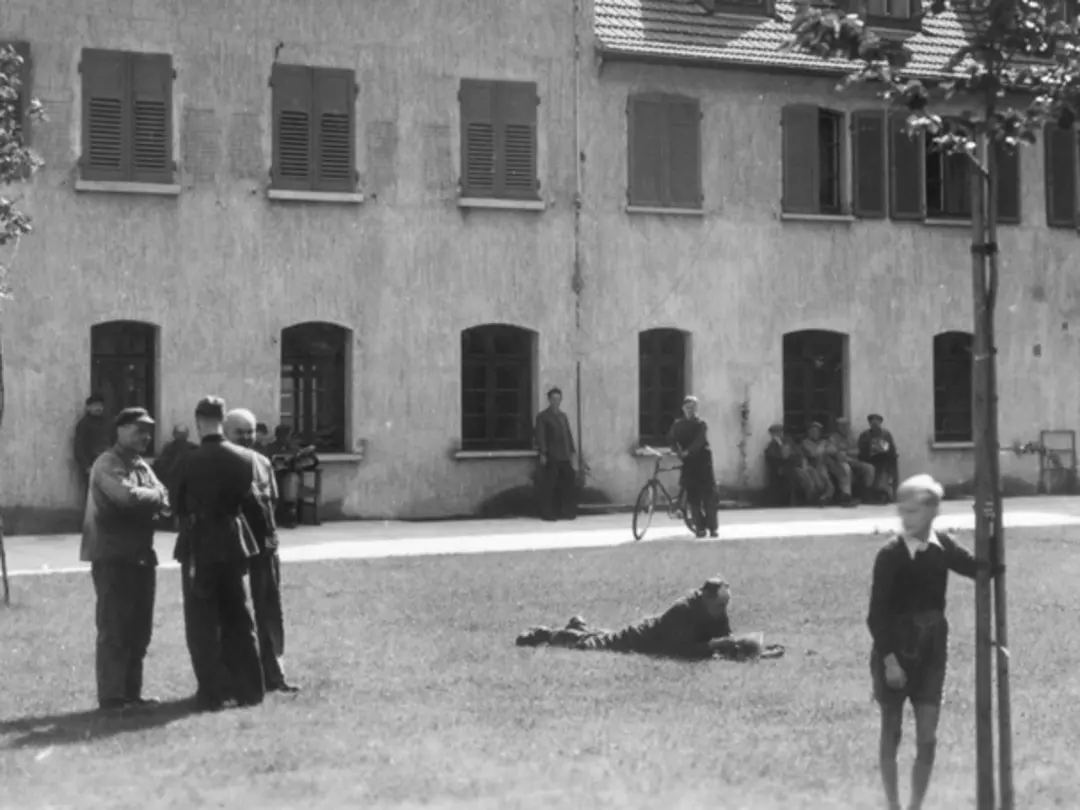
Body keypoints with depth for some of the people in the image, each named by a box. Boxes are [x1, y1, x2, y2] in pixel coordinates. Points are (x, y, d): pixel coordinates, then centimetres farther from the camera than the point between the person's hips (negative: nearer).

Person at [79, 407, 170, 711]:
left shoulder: (141, 465, 17)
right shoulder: (108, 464, -10)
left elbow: (160, 500, 10)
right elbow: (128, 496, -26)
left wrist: (157, 500, -13)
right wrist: (157, 495, -9)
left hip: (141, 555, 8)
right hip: (113, 557, -8)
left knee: (139, 629, 11)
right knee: (115, 630, -5)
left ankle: (132, 693, 19)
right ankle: (112, 697, -1)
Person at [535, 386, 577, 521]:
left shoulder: (563, 416, 20)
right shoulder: (543, 417, 0)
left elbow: (568, 434, 20)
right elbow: (540, 436, -7)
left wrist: (572, 451, 12)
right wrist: (542, 453, -14)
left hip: (565, 456, 6)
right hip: (551, 458, -6)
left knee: (568, 483, 3)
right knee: (549, 486, -4)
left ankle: (568, 512, 10)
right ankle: (548, 514, 0)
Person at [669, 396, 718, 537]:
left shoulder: (701, 424, 3)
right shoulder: (678, 425, 11)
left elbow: (700, 440, -13)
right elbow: (672, 439, 1)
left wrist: (688, 452, -26)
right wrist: (678, 451, -19)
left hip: (703, 463, -2)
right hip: (687, 464, 2)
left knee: (709, 496, -4)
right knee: (693, 497, -2)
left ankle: (712, 528, -1)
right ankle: (700, 527, 3)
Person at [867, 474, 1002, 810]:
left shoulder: (943, 547, -1)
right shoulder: (890, 554, -15)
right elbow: (877, 614, -14)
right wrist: (890, 659, -18)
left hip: (932, 650, 4)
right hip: (893, 650, -4)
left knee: (927, 738, 4)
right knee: (892, 733, 8)